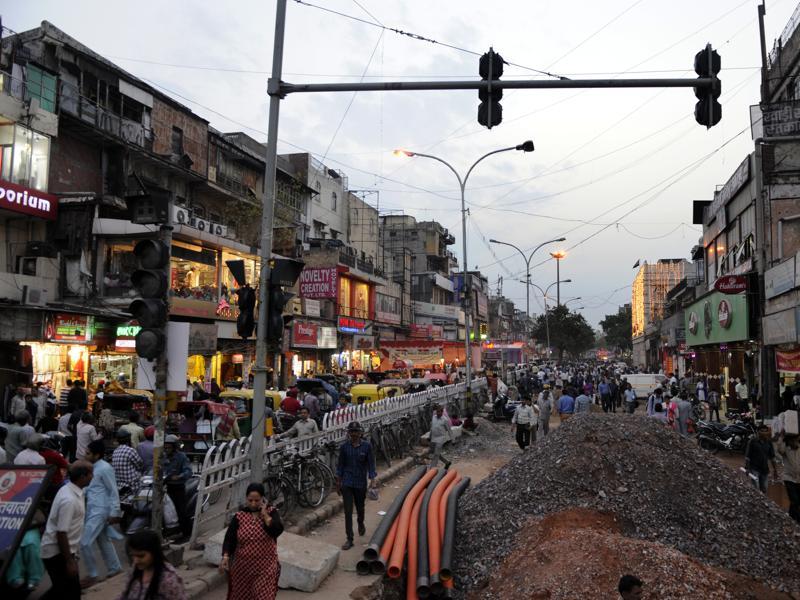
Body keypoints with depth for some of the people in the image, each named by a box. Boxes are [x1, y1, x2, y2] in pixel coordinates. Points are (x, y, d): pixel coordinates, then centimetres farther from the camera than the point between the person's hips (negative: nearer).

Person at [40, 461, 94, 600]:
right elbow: (61, 533, -26)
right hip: (57, 552, -9)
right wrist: (69, 561, -21)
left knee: (62, 588, 20)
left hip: (62, 550, 9)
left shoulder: (69, 490, 3)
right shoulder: (69, 499, -27)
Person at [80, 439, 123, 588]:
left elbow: (114, 491, -16)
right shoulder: (93, 467, 9)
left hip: (100, 510, -9)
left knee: (85, 543, -9)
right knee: (103, 540, 17)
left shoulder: (105, 468, -17)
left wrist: (115, 513, -16)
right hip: (92, 509, 9)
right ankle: (114, 567, 31)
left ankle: (92, 575, 5)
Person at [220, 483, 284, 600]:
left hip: (265, 566, -2)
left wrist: (264, 514, -23)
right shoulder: (240, 516, -5)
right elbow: (229, 538, -3)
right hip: (243, 565, 2)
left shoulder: (271, 512, -9)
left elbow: (277, 531, -24)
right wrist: (225, 557, -16)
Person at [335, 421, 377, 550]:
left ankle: (361, 524, 50)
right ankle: (349, 539, 6)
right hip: (347, 483, 0)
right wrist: (338, 483, 6)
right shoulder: (344, 447, -4)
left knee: (360, 507, 18)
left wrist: (372, 480, -12)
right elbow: (340, 465, 3)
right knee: (348, 511, -2)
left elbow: (371, 464, -4)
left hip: (360, 483, 0)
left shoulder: (366, 446, -7)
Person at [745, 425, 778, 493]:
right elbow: (747, 456, -7)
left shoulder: (769, 442, 6)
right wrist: (747, 468, -12)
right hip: (754, 469, -5)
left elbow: (772, 457, 11)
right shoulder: (753, 441, -7)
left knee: (764, 489, 11)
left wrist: (775, 470, 9)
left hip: (765, 470, 5)